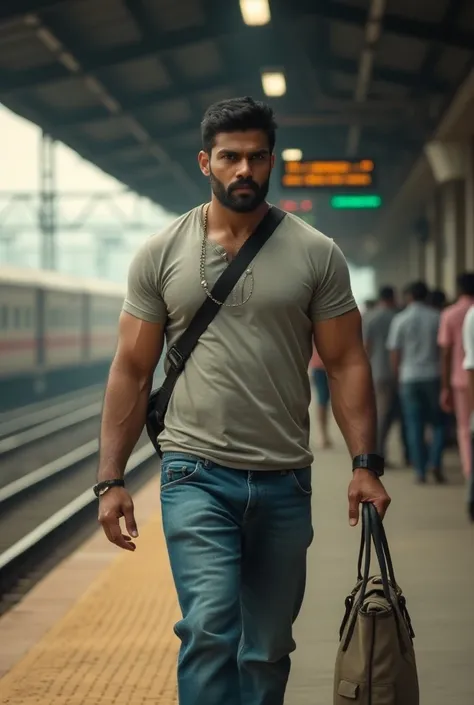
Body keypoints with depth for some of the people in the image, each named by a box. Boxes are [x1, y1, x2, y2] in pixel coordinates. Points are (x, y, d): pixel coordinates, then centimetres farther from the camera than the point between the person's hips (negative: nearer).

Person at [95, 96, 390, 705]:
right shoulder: (161, 254, 3)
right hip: (196, 473, -2)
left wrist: (364, 463, -8)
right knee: (210, 627, -17)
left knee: (268, 649, 10)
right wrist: (110, 479, -2)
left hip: (284, 482, 2)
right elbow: (131, 371, 4)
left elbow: (346, 363, 3)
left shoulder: (315, 254, 3)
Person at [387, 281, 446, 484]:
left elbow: (395, 352, -1)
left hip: (409, 377, 0)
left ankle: (420, 471, 3)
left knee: (414, 426, 5)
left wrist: (398, 375, 11)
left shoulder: (400, 320, -1)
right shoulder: (437, 317, -2)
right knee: (438, 423, 11)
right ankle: (435, 462, -6)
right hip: (433, 376, 0)